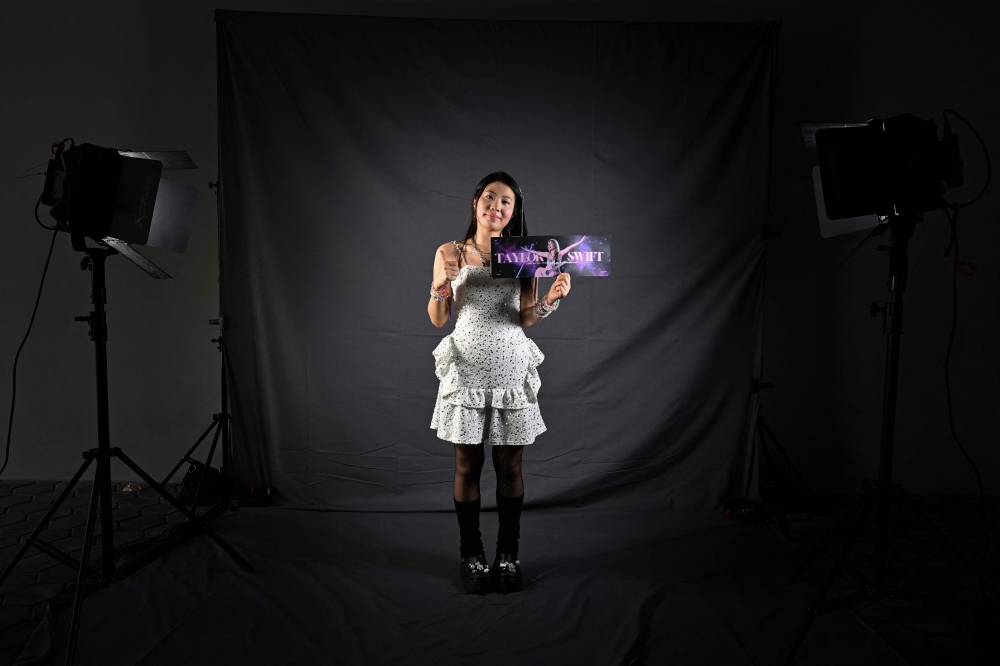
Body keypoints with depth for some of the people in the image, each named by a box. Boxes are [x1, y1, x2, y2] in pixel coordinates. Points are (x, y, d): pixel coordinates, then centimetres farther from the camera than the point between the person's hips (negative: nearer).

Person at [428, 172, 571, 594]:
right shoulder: (449, 253, 3)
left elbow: (526, 319, 2)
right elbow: (438, 320, 4)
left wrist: (551, 300, -16)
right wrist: (440, 287, -15)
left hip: (511, 369, 1)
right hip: (466, 368, 0)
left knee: (510, 466, 7)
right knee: (467, 465, 6)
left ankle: (508, 554, 23)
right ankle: (472, 555, 22)